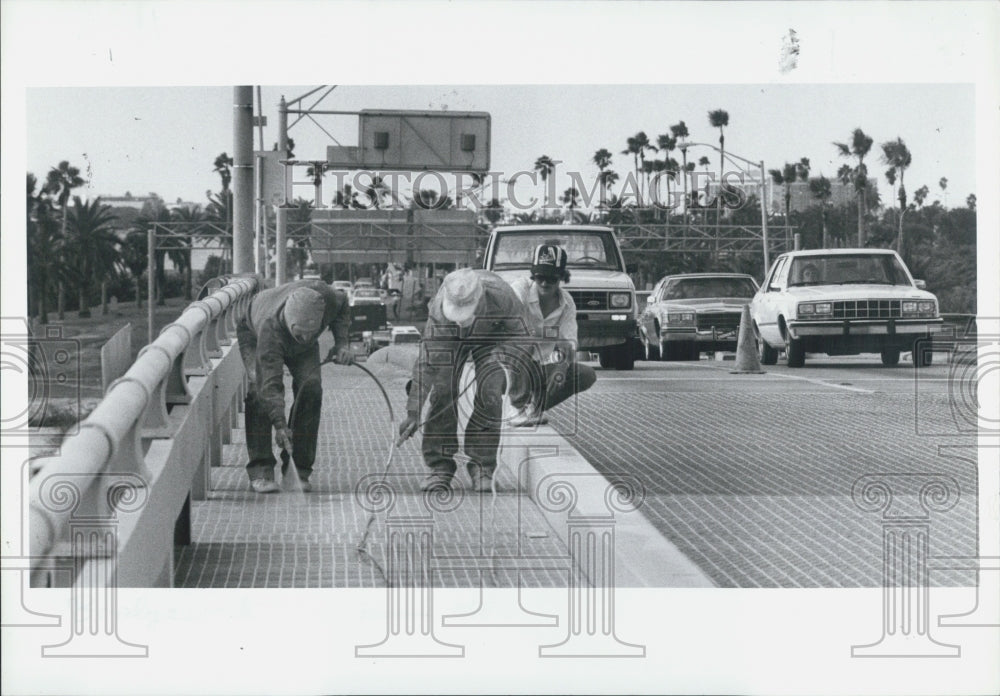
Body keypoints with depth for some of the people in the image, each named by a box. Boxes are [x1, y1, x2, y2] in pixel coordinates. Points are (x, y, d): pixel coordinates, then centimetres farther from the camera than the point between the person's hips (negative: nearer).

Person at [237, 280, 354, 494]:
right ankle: (260, 471, -21)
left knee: (310, 387, -18)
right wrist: (280, 425, -57)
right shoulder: (270, 327, -47)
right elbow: (271, 382, -50)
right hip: (254, 334, -3)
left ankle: (298, 468, -12)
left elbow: (342, 305, -10)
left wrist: (342, 342, -20)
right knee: (259, 390, -26)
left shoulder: (323, 295, -38)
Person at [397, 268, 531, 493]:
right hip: (450, 338, 0)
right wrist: (413, 413, -40)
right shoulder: (439, 309, -38)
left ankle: (482, 465, -6)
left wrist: (499, 360, -37)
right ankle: (440, 467, -1)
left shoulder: (501, 295, -39)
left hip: (491, 336, 0)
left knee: (490, 392, -19)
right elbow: (426, 362, -37)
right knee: (442, 391, -15)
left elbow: (519, 335, -19)